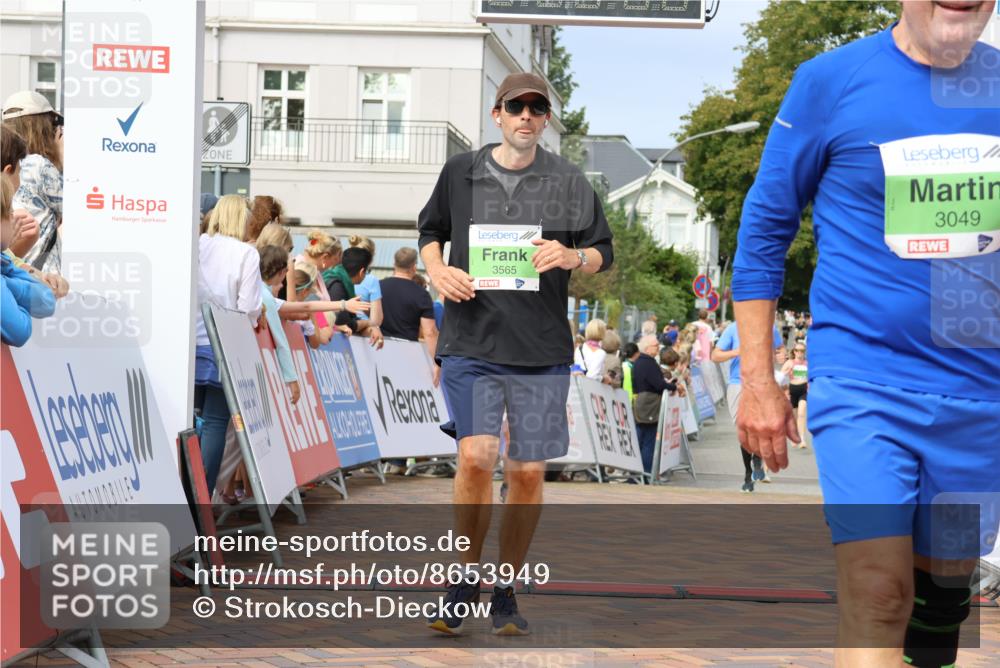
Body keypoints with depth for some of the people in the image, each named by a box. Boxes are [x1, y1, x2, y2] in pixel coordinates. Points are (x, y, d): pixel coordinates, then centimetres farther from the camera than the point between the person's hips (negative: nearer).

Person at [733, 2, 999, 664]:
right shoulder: (831, 80, -4)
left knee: (946, 586, 13)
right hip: (864, 380, -4)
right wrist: (757, 382, -2)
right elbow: (763, 230, 1)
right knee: (878, 594, -14)